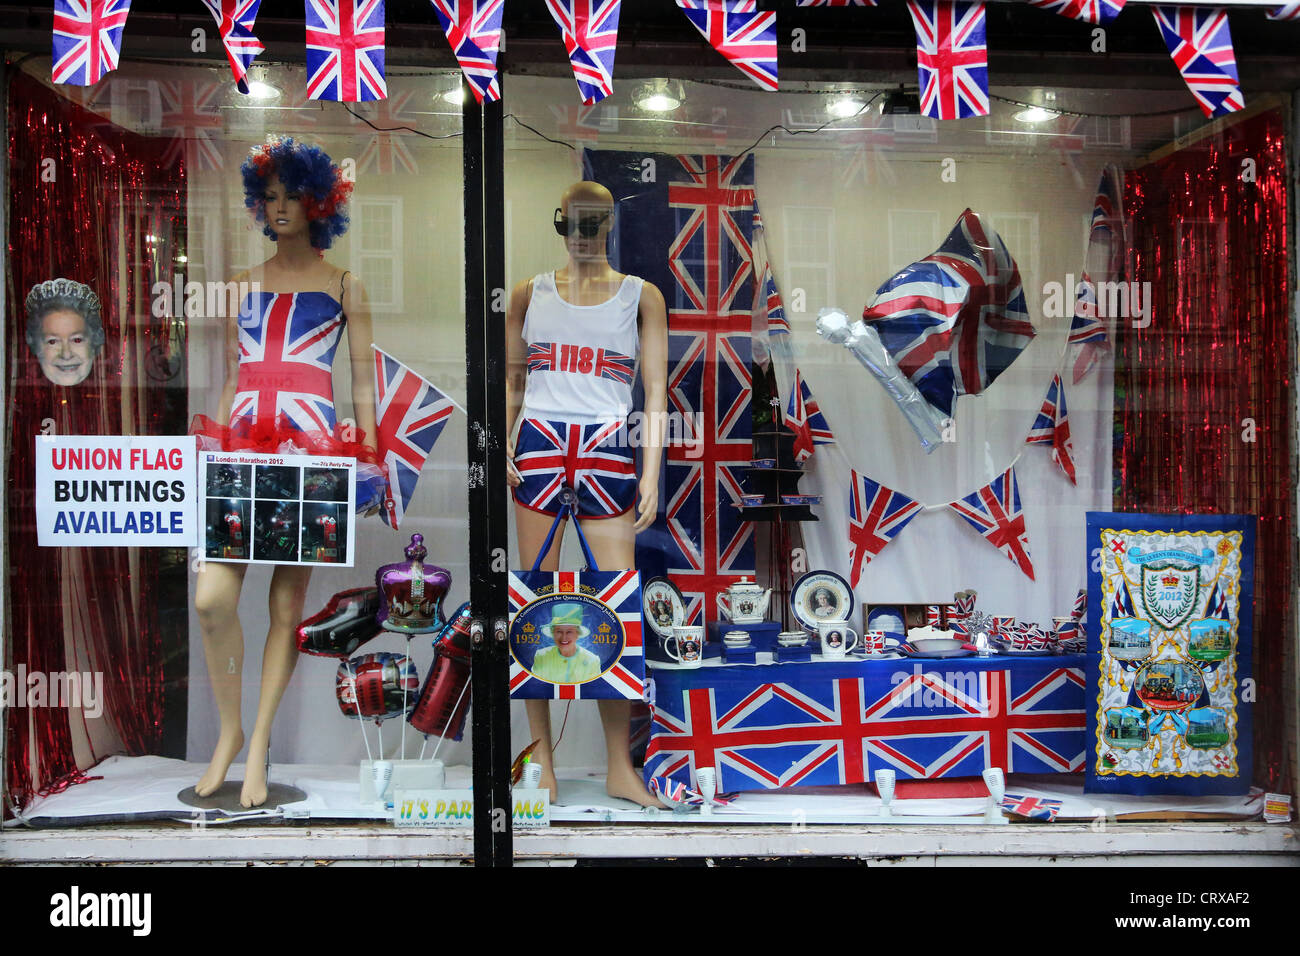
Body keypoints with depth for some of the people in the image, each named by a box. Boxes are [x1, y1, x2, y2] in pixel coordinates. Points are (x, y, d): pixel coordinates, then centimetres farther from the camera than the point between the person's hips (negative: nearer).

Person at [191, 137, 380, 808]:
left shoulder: (343, 287, 10)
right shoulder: (243, 285, 18)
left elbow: (362, 380, 7)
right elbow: (230, 377, 18)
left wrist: (367, 455, -1)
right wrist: (216, 444, 10)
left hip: (313, 449, -2)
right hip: (242, 445, 3)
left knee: (288, 602, 0)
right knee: (212, 597, -11)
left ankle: (259, 744, 11)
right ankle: (229, 732, 9)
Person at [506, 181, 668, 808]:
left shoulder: (641, 296, 8)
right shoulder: (530, 294, 12)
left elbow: (656, 389, 5)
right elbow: (511, 379, 15)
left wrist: (651, 473, -2)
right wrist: (500, 448, 2)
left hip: (608, 451, -1)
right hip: (538, 447, 1)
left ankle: (620, 768, 6)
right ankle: (541, 759, 11)